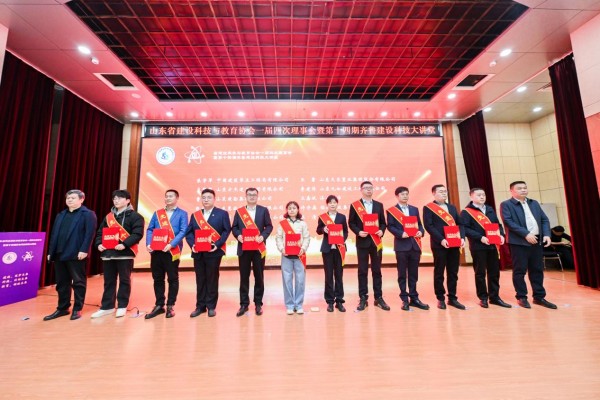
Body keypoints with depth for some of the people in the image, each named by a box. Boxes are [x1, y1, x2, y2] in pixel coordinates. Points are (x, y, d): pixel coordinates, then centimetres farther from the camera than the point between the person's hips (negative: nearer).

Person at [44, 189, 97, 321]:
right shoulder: (60, 215, 19)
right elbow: (54, 234, 17)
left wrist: (83, 250, -21)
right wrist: (51, 251, 10)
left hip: (76, 254, -7)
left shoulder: (88, 214, -5)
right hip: (59, 254, 7)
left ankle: (77, 309, 12)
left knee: (78, 282, 2)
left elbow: (89, 233, -14)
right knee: (61, 283, 14)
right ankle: (62, 308, 27)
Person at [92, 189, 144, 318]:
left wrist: (124, 244, -24)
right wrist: (99, 244, -2)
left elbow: (137, 234, -14)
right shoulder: (108, 217, 16)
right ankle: (107, 307, 25)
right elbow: (100, 233, 17)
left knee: (124, 280, 4)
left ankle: (122, 306, 16)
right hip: (108, 253, 6)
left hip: (125, 253, -6)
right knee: (108, 281, 14)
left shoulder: (135, 216, -5)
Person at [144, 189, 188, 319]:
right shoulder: (157, 213, 15)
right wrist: (148, 243, -7)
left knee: (172, 279, 4)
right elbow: (150, 229, 9)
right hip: (156, 250, 4)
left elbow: (183, 231, -8)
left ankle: (170, 306, 16)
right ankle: (159, 305, 24)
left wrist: (171, 244, -20)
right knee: (157, 278, 11)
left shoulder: (182, 214, 2)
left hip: (172, 251, -4)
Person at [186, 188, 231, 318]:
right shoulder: (195, 215, 13)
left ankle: (211, 306, 17)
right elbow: (189, 232, 8)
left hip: (213, 252, -4)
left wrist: (218, 244, -17)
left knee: (212, 279, 5)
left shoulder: (222, 214, 1)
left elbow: (227, 230, -6)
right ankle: (200, 306, 23)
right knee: (200, 279, 11)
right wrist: (192, 245, -9)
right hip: (198, 252, 4)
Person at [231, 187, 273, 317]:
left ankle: (258, 304, 21)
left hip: (258, 248, -1)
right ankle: (244, 304, 21)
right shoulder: (239, 211, 8)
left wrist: (262, 236, -15)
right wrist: (238, 235, -13)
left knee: (259, 276, 7)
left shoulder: (263, 210, 4)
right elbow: (234, 227, 7)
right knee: (244, 277, 8)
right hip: (243, 248, 1)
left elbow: (269, 226, 1)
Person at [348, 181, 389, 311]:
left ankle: (379, 298, 21)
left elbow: (383, 222, 10)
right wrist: (358, 232, -16)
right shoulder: (355, 205, 1)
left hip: (376, 241, 3)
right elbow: (351, 223, 0)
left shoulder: (379, 205, 10)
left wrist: (382, 230, -9)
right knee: (362, 271, 4)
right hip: (362, 242, -2)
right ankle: (363, 299, 13)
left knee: (377, 270, 10)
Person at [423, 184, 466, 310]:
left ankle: (452, 298, 23)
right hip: (439, 245, -5)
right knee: (439, 273, 5)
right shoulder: (428, 208, -2)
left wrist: (462, 237, -3)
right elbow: (428, 226, -11)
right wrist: (441, 239, -20)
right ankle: (440, 299, 16)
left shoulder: (452, 207, 18)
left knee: (453, 273, 11)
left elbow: (460, 224, 14)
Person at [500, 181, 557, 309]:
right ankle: (521, 297, 12)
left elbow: (544, 219, 14)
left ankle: (539, 297, 23)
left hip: (537, 241, 6)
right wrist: (526, 234, -19)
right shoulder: (506, 205, -3)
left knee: (537, 270, 11)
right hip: (519, 242, -6)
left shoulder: (534, 203, 17)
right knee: (520, 271, 1)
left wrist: (546, 234, -2)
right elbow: (508, 222, -14)